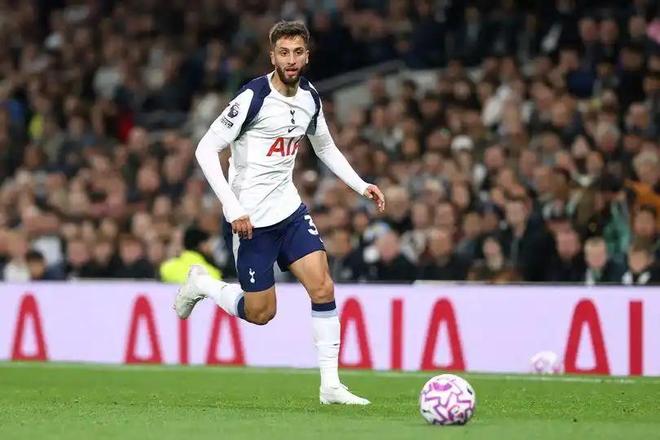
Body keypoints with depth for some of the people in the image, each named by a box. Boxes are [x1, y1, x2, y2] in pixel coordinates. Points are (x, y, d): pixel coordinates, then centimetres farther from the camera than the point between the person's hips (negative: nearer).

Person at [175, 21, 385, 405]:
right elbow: (206, 150, -17)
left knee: (323, 288, -9)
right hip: (251, 217, -6)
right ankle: (202, 284, 28)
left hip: (290, 208, 6)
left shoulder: (310, 97, 3)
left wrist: (361, 185, 9)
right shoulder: (253, 98, -18)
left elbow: (325, 147, 21)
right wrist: (232, 208, -22)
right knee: (260, 312, 0)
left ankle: (331, 385, -4)